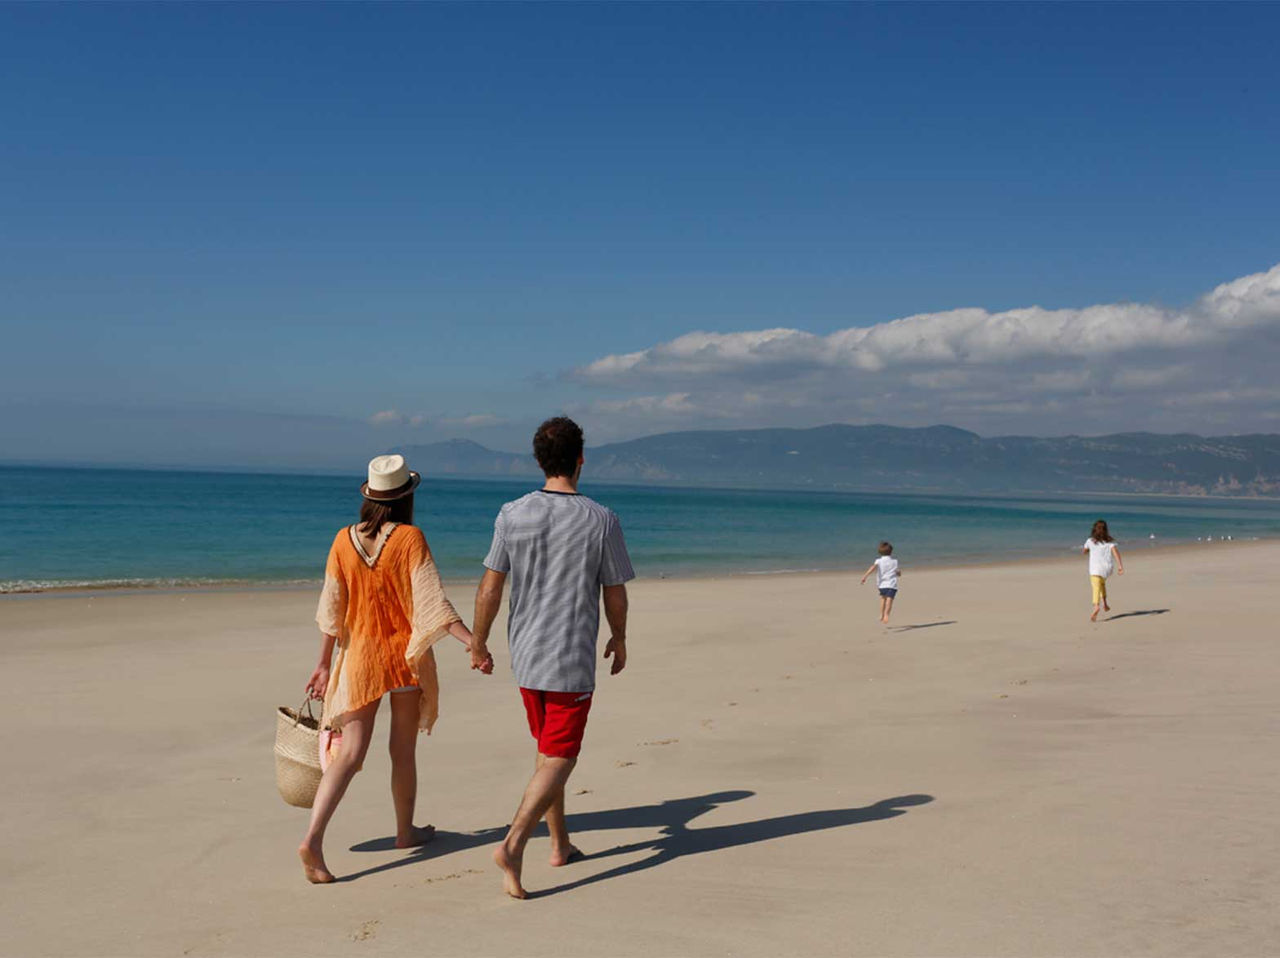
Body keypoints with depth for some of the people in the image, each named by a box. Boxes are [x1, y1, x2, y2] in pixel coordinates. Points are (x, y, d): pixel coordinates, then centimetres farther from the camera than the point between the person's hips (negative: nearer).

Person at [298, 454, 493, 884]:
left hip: (358, 657, 3)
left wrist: (324, 664, 11)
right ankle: (405, 831, 30)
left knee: (349, 753, 1)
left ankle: (312, 839, -14)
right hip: (406, 656, -2)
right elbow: (433, 603, -20)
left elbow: (332, 610, 3)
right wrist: (475, 643, -21)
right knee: (403, 750, 14)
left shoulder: (345, 540, -1)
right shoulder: (410, 538, -12)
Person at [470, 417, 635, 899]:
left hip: (524, 656, 4)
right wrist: (619, 639, 16)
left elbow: (489, 590, -2)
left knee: (547, 750, 20)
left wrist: (478, 644, 12)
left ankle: (560, 844, 31)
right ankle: (513, 844, -16)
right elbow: (615, 595, -2)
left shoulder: (512, 515, -5)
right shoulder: (601, 521, -11)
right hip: (573, 660, -4)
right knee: (558, 759, 1)